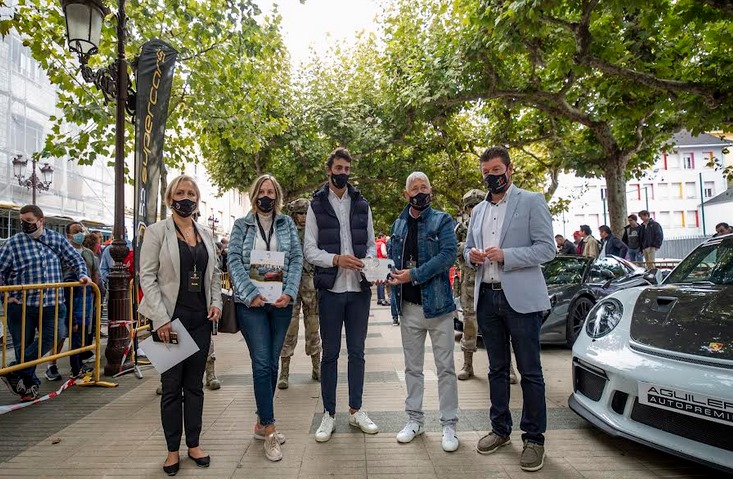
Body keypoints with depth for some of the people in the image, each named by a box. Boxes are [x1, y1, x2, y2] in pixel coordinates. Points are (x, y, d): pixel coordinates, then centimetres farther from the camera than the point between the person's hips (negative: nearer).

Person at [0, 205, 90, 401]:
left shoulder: (57, 239, 6)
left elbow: (75, 259, 13)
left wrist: (82, 274, -3)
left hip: (52, 303, 2)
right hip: (21, 304, -1)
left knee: (52, 335, -9)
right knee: (23, 345, 6)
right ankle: (29, 384, 20)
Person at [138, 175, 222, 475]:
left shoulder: (205, 234, 10)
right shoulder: (157, 231, -4)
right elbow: (147, 276, -8)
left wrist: (216, 302, 0)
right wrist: (160, 318, -15)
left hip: (201, 318, 4)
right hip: (170, 318, -4)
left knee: (194, 384, 12)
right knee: (171, 385, 6)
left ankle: (194, 444, 24)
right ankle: (173, 449, 21)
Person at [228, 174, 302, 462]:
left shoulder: (287, 224, 9)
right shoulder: (241, 225, 5)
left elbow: (297, 259, 2)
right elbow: (234, 262, -4)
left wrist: (289, 293, -11)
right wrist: (251, 295, -15)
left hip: (281, 301, 2)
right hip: (251, 303, -2)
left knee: (272, 363, 9)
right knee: (262, 363, -6)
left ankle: (261, 423, 24)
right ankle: (269, 431, 2)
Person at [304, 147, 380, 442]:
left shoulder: (362, 205, 10)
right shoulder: (316, 205, 2)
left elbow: (371, 244, 10)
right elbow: (310, 250, -3)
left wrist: (367, 262, -11)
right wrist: (337, 259, -19)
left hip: (359, 288, 3)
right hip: (331, 288, -2)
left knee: (357, 351, 11)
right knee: (330, 353, 7)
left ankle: (356, 410, 26)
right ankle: (328, 414, 21)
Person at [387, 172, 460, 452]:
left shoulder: (442, 221, -3)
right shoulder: (398, 225, 11)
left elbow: (448, 255, -16)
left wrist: (414, 275, -20)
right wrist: (391, 276, -6)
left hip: (437, 304, -4)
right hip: (409, 307, 5)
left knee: (445, 367, 5)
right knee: (412, 367, 14)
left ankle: (449, 425, 18)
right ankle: (414, 420, 29)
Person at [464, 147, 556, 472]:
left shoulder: (531, 202, -2)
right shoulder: (478, 211, 15)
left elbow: (547, 248, -8)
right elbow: (468, 247, 22)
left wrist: (505, 256, -20)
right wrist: (472, 256, -2)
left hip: (520, 298, -5)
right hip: (487, 297, 6)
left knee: (530, 371, 3)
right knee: (497, 369, 14)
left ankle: (534, 438, 17)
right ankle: (500, 429, 28)